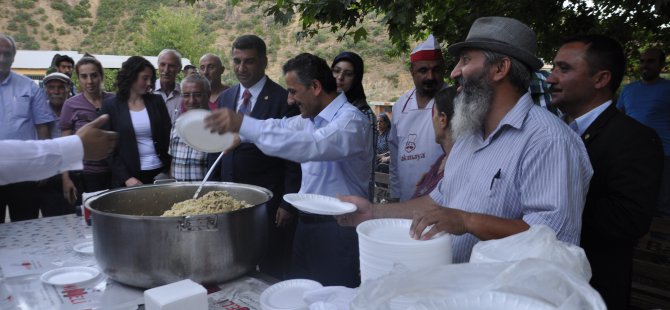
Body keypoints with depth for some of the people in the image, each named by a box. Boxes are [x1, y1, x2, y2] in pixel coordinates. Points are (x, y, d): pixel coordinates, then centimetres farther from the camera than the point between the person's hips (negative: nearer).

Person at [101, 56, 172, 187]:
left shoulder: (156, 101, 6)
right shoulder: (110, 105, -1)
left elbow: (168, 137, 7)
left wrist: (170, 171, -2)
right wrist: (126, 177, -12)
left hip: (159, 172, 2)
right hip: (130, 176, -2)